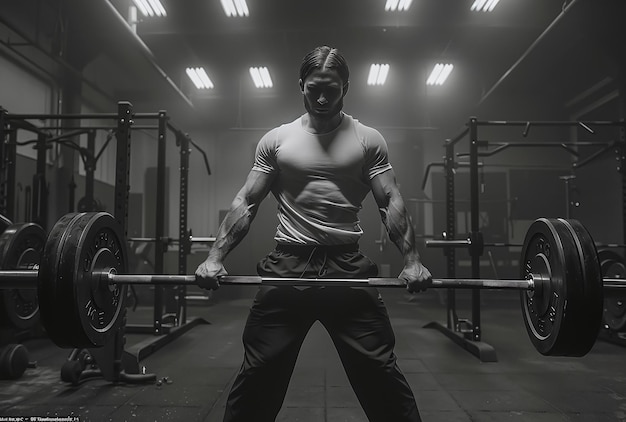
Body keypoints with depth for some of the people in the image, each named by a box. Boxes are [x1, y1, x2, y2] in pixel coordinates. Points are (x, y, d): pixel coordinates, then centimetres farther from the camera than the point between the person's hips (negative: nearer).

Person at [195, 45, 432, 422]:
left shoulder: (368, 139, 6)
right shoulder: (276, 139, 8)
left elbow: (391, 201, 0)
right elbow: (246, 202, 4)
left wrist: (412, 259, -13)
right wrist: (215, 257, -6)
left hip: (348, 266, 0)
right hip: (287, 265, 1)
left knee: (381, 373, 5)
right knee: (258, 376, 8)